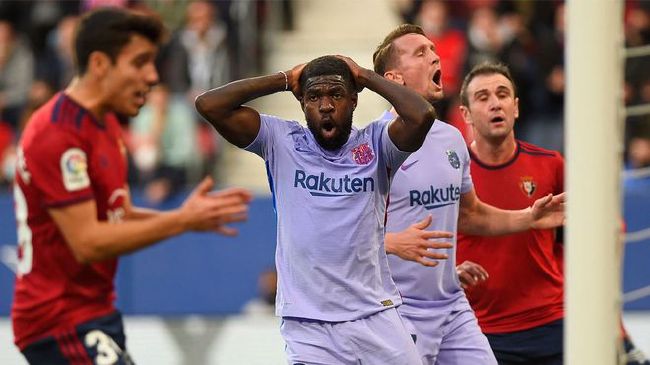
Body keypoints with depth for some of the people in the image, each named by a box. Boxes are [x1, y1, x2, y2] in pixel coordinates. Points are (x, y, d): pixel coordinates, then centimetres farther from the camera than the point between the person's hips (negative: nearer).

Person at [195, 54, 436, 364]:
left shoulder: (375, 144, 3)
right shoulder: (281, 142, 4)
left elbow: (422, 115, -17)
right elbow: (209, 105, -5)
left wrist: (366, 77, -3)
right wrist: (284, 80, 1)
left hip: (375, 317, 1)